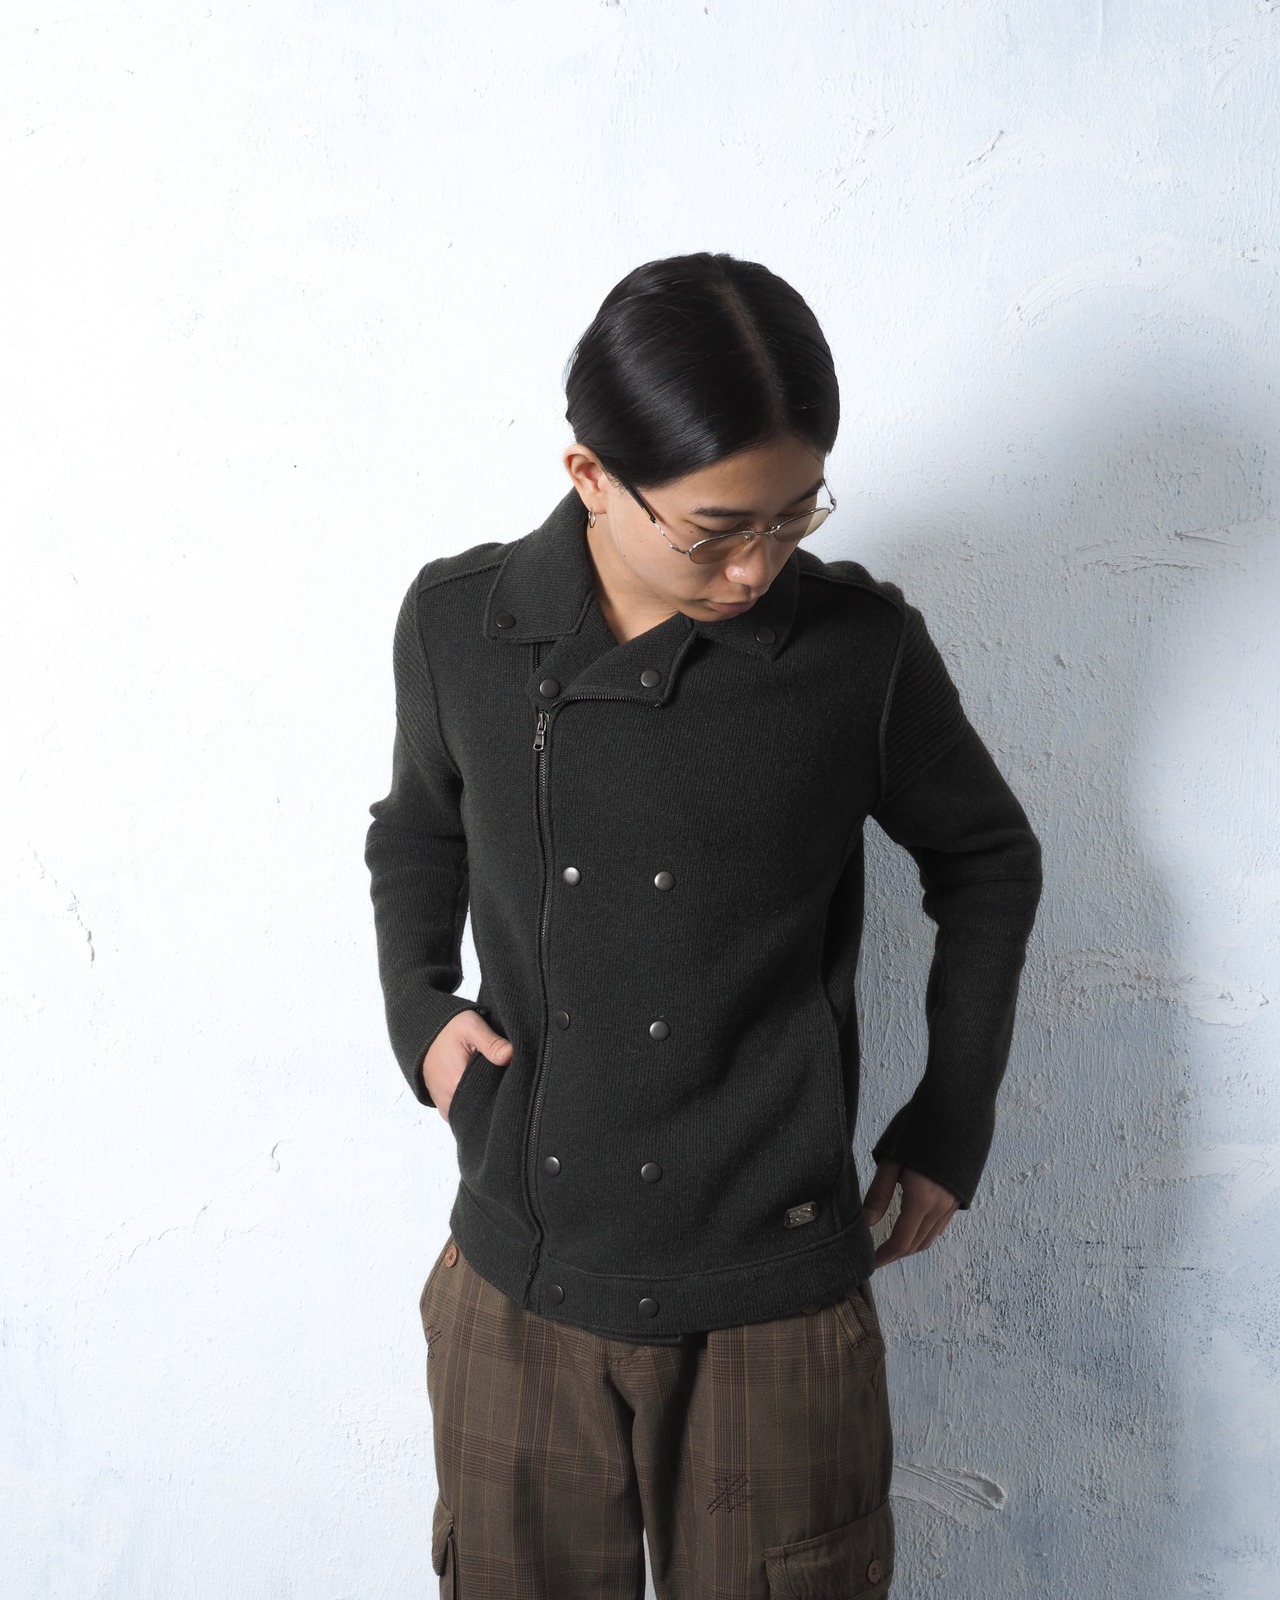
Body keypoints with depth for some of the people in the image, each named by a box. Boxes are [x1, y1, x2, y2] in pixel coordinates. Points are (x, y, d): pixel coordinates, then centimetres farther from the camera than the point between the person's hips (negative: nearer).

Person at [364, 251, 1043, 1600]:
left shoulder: (862, 649, -10)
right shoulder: (455, 625, -5)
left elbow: (987, 859, 7)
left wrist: (948, 1132, 7)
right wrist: (419, 1015, 0)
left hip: (772, 1304, -1)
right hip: (515, 1290, 2)